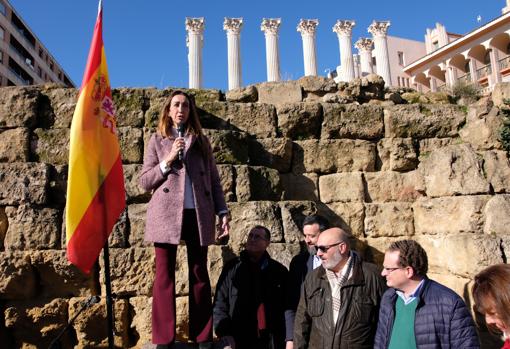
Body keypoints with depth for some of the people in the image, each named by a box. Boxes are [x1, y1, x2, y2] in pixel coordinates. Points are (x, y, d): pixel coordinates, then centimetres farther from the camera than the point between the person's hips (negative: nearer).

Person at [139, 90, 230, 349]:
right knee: (164, 275, 3)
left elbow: (214, 181, 11)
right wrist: (168, 160, -10)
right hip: (166, 215, -1)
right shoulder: (157, 140, 8)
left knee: (199, 274, 7)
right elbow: (144, 181, 3)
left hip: (198, 215, 2)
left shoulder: (201, 141, 13)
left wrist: (223, 212, 2)